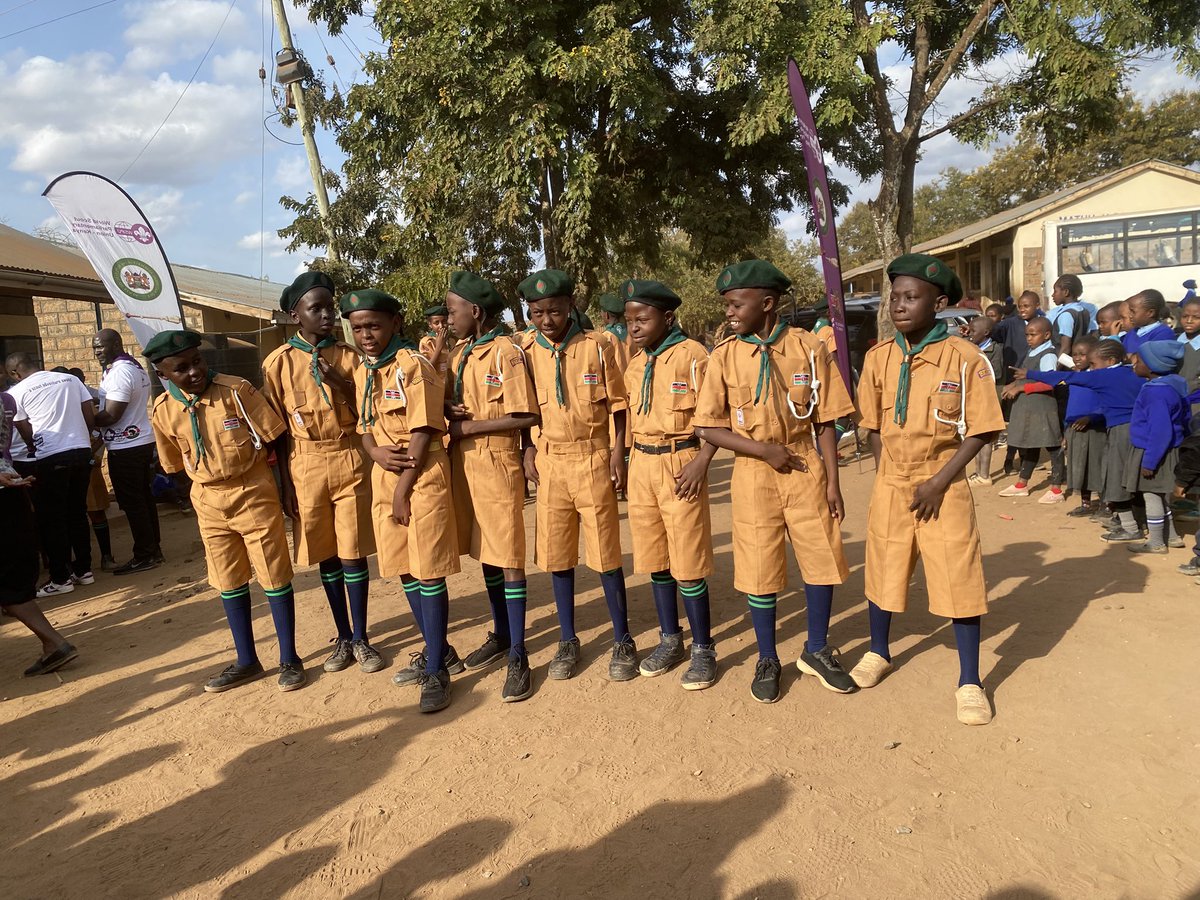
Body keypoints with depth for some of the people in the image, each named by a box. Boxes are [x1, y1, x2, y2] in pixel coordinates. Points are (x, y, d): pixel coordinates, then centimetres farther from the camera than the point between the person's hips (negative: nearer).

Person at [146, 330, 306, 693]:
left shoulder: (237, 390, -14)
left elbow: (274, 439, -9)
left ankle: (289, 658, 15)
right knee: (229, 583, 13)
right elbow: (176, 464, 13)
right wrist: (210, 485, 10)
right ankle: (247, 661, 28)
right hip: (210, 503, 5)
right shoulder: (163, 411, -2)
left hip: (255, 495, -4)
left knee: (274, 577, 2)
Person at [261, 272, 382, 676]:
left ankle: (361, 638, 17)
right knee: (325, 555, 10)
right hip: (306, 467, 0)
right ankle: (343, 637, 25)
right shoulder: (278, 362, 1)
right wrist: (285, 484, 0)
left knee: (353, 552, 3)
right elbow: (277, 430, 3)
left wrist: (340, 383, -15)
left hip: (349, 463, 0)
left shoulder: (348, 355, 2)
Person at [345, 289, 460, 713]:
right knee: (404, 570, 13)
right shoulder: (363, 373, 13)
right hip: (384, 478, 8)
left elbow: (422, 434, -15)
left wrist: (404, 491, -14)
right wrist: (377, 453, -8)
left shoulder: (414, 366, -11)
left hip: (422, 478, -8)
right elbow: (365, 429, 16)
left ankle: (437, 671, 6)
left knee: (429, 573, -4)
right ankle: (439, 650, 29)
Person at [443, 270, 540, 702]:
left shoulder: (506, 352, -11)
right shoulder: (458, 353, 12)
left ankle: (518, 656, 5)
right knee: (485, 552, 16)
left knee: (508, 558, -3)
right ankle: (500, 633, 31)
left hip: (497, 462, -7)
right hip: (463, 463, 8)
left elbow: (526, 416, -16)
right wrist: (449, 411, -4)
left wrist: (468, 427, -14)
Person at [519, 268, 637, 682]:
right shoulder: (526, 353, 3)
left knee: (605, 554, 2)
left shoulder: (596, 347, -3)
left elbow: (618, 406, 1)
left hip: (593, 458, -2)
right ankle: (568, 640, 24)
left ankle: (622, 640, 18)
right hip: (549, 461, 3)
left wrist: (618, 453, -7)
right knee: (556, 555, 9)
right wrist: (528, 450, -1)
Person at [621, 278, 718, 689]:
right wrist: (625, 463, 10)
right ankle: (670, 639, 27)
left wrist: (701, 462, -19)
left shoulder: (692, 355, -8)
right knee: (654, 559, 13)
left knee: (688, 562, -2)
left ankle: (703, 648, 13)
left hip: (681, 464, -6)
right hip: (641, 465, 7)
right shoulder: (634, 364, 12)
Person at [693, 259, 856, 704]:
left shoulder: (809, 348, -3)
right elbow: (707, 427, -5)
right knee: (760, 569, 7)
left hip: (805, 469, 1)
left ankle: (817, 650, 31)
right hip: (755, 473, 0)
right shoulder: (724, 356, -3)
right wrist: (766, 450, -13)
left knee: (823, 560, 7)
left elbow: (824, 422, 0)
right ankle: (767, 660, 27)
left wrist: (832, 482, -2)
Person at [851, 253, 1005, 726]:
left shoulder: (965, 358, -11)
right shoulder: (879, 356, -1)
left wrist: (938, 483, -13)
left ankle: (969, 682, 21)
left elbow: (978, 432, -8)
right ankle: (878, 652, 38)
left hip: (944, 489, -3)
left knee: (958, 580, 2)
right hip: (890, 487, 3)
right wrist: (887, 476, 1)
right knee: (882, 571, 15)